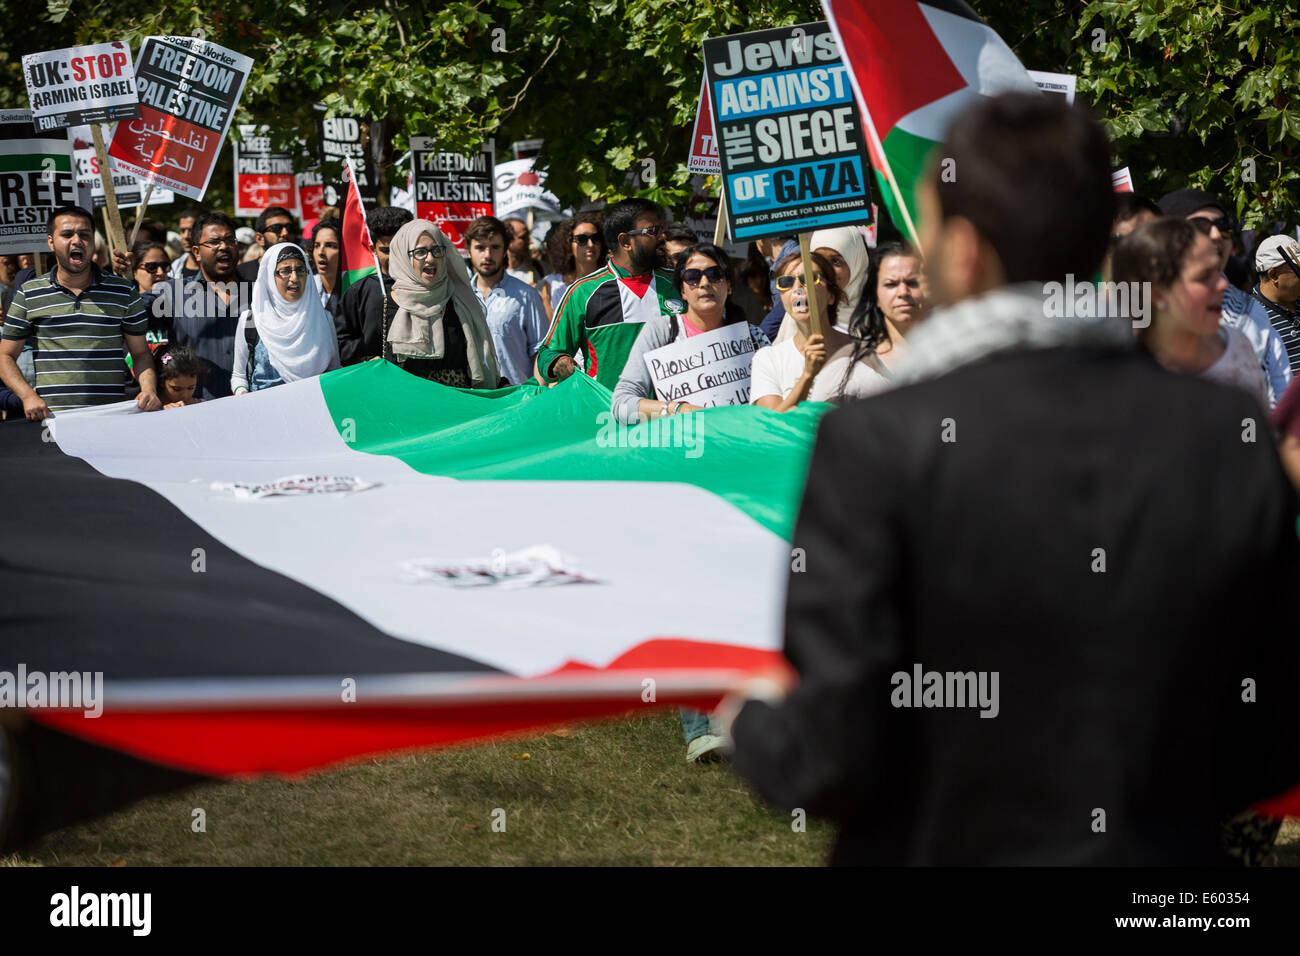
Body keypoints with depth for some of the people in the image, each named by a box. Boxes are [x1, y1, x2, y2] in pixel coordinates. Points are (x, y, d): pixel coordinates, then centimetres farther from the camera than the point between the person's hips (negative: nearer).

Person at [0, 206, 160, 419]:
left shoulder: (123, 292, 12)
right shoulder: (29, 294, 11)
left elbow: (140, 353, 17)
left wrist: (149, 390, -4)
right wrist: (28, 396, -4)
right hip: (51, 418, -1)